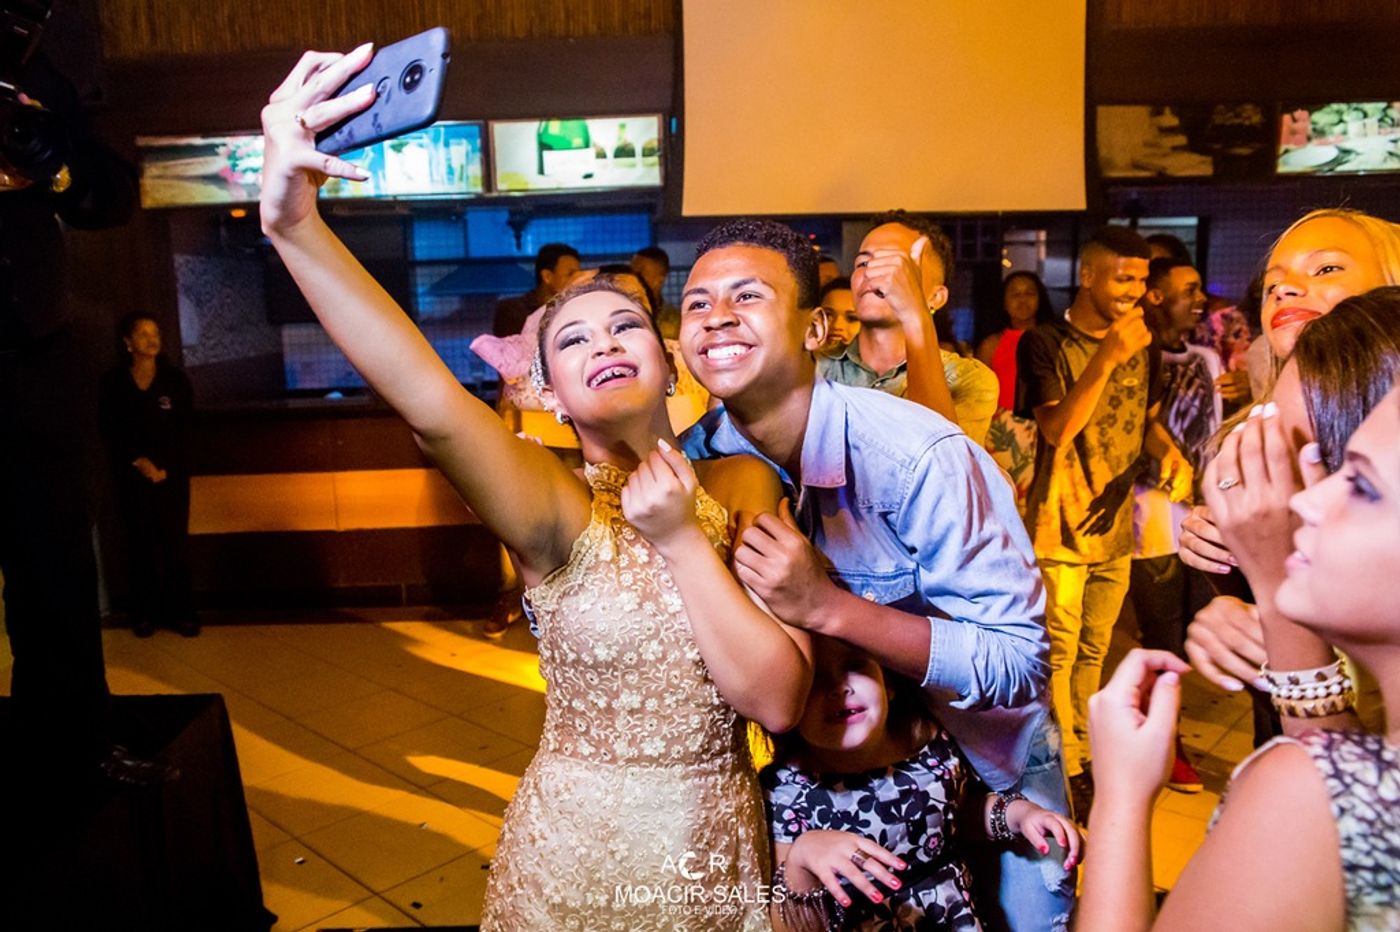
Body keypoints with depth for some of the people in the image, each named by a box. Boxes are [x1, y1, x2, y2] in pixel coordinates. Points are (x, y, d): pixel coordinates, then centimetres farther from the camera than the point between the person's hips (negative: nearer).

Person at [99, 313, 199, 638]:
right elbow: (110, 432, 1)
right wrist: (139, 462, -10)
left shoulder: (176, 380, 3)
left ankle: (180, 612, 5)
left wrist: (164, 467, -6)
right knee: (140, 544, 2)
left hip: (172, 473, 0)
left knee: (175, 542, -2)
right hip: (131, 476, 0)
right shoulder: (113, 383, 2)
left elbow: (183, 431, 2)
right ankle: (144, 614, 10)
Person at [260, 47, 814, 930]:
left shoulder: (742, 483, -6)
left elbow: (778, 699, -13)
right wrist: (294, 221, -46)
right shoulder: (557, 505, -15)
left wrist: (680, 539, -19)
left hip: (725, 856, 3)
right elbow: (428, 399, -35)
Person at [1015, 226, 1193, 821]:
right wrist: (1106, 358, -28)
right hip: (1061, 526, -6)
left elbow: (1146, 419, 19)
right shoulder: (1045, 344, -10)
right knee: (1059, 654, -1)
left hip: (1117, 525, 6)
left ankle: (1083, 756, 31)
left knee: (1093, 652, 16)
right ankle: (1065, 775, 11)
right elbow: (1057, 428, -21)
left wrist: (1170, 452, -3)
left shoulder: (1142, 346, 9)